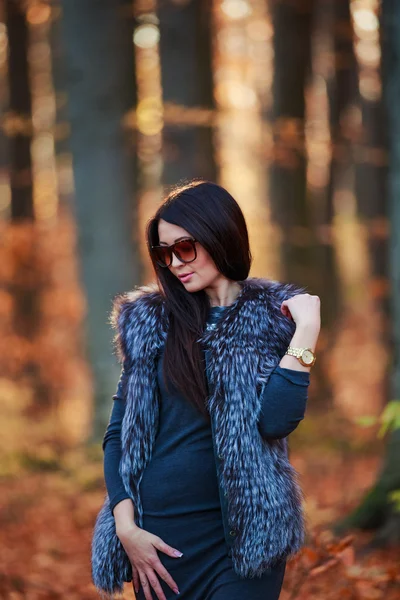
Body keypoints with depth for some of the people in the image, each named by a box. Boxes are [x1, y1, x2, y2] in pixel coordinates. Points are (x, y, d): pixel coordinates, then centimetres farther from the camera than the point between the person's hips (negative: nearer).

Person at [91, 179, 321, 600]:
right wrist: (126, 526, -6)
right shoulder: (150, 323, 5)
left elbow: (274, 422, -13)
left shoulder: (273, 317, 1)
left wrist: (306, 333, -16)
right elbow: (119, 434, 4)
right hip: (163, 532, 2)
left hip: (246, 531, -2)